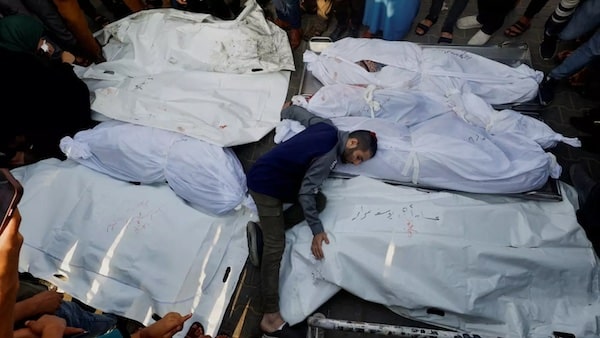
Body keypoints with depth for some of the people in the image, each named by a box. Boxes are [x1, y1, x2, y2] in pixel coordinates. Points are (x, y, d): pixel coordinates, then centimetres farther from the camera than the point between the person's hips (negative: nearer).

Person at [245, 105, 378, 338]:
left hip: (279, 179, 10)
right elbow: (305, 194, -21)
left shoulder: (327, 126, 2)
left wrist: (284, 113, 35)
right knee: (276, 246, -11)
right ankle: (270, 317, -2)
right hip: (264, 183, -10)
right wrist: (317, 230, -14)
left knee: (319, 201, 1)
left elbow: (296, 111, 15)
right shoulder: (329, 156, -23)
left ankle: (263, 231, 5)